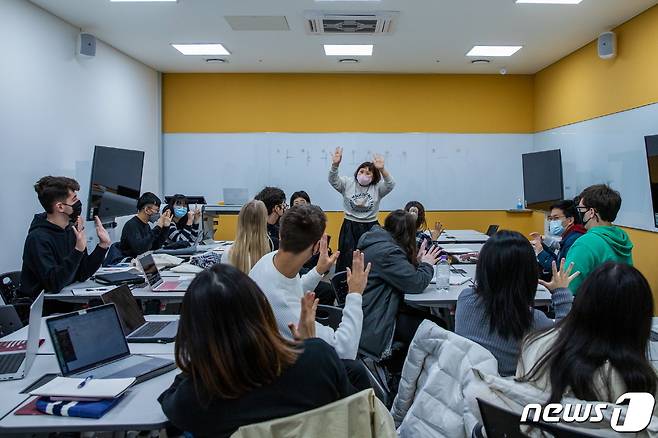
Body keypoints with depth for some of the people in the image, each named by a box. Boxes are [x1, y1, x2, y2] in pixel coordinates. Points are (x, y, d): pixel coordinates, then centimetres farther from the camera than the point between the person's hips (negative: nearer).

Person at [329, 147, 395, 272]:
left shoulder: (377, 188, 2)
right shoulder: (348, 183, 4)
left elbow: (390, 185, -16)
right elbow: (333, 180, -11)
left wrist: (382, 169, -36)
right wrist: (335, 164, -31)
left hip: (371, 228, 0)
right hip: (350, 227, 0)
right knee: (347, 260, 1)